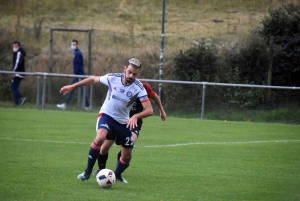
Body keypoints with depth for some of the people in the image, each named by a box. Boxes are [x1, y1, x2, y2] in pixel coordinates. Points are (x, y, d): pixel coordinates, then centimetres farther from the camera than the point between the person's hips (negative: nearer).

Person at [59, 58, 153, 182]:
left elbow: (149, 110, -26)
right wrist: (72, 87, 5)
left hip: (123, 121, 2)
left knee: (127, 156, 4)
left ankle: (117, 175, 36)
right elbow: (93, 80, 2)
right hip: (106, 115, -2)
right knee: (100, 138, -32)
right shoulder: (112, 78, -17)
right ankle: (88, 172, -18)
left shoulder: (138, 88, -19)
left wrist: (135, 116, -44)